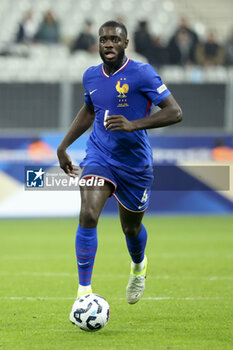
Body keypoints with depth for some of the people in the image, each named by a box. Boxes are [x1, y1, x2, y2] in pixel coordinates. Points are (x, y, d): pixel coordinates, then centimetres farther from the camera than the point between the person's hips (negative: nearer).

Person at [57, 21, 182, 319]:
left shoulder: (141, 73, -14)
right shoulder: (91, 76, 3)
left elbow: (175, 112, -19)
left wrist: (133, 124, -30)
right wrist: (63, 146, 19)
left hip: (134, 161, -2)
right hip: (99, 157, 2)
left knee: (131, 228, 16)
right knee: (88, 214, -22)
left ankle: (138, 266, 53)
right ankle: (84, 291, -17)